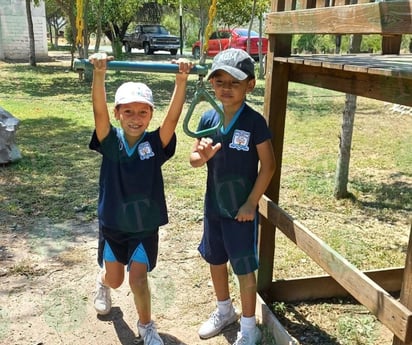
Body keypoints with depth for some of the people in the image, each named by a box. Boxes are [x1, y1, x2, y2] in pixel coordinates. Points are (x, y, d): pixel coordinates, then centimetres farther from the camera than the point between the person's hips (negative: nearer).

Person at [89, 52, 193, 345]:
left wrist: (181, 80, -42)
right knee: (114, 280, 17)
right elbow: (99, 111, -28)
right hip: (112, 224, 1)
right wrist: (99, 74, -44)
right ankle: (102, 283, 56)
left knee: (138, 279, -3)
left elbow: (173, 116, -28)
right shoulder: (110, 141, -12)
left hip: (145, 227, -1)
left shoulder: (156, 143, -13)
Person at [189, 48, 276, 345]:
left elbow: (268, 165, -12)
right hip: (213, 205, 6)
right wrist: (202, 156, -21)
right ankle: (225, 311, 43)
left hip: (241, 208, -5)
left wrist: (251, 203, -13)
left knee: (244, 268, 6)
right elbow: (194, 159, 3)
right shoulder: (208, 118, -3)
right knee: (215, 260, 20)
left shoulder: (254, 122, -16)